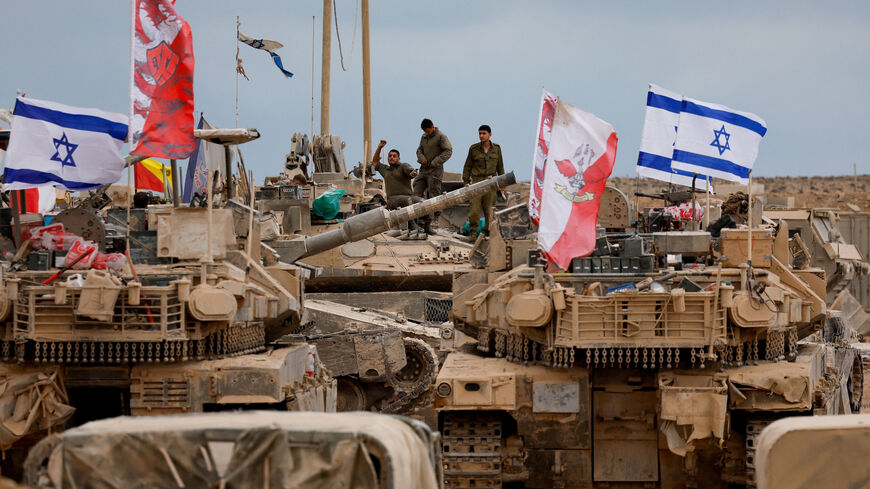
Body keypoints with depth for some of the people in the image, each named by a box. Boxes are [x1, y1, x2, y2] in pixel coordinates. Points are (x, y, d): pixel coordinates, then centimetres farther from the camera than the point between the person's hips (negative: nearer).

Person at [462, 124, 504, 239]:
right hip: (477, 181, -1)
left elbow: (500, 167, 14)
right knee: (474, 209, -8)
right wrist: (466, 182, 3)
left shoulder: (496, 148, 7)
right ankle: (473, 232, 7)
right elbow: (468, 166, 8)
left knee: (489, 208, -1)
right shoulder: (474, 149, 2)